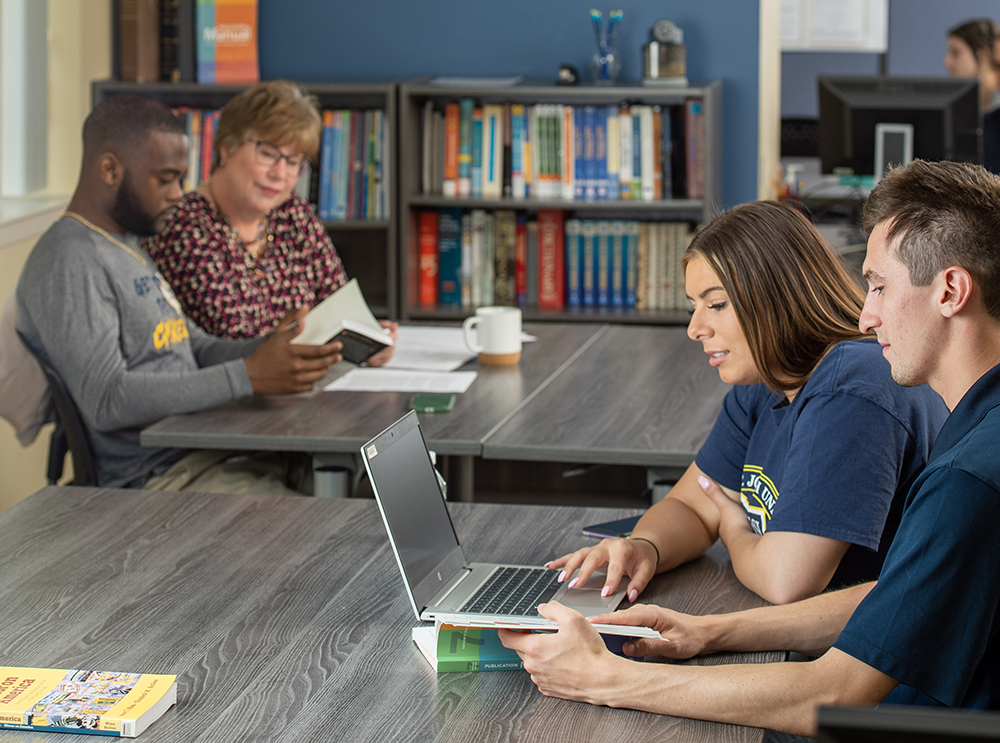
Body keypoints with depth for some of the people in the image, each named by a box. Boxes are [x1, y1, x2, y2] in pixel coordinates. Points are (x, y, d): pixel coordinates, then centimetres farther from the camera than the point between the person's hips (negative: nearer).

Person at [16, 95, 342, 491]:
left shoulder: (129, 247, 21)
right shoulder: (69, 261, -12)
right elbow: (106, 400, -22)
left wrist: (267, 349, 3)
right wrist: (249, 376, -24)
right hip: (151, 479, -10)